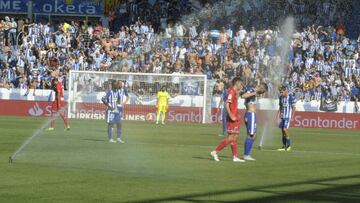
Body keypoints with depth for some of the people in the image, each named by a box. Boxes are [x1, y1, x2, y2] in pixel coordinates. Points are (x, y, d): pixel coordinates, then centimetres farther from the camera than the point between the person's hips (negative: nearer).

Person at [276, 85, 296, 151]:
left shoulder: (291, 96, -10)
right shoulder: (281, 97, 10)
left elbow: (293, 108, -7)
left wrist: (292, 117, -11)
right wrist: (278, 115, 9)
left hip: (288, 116, -6)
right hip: (282, 116, 7)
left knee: (285, 129, -16)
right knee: (282, 130, 4)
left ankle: (289, 144, 0)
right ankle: (284, 146, 10)